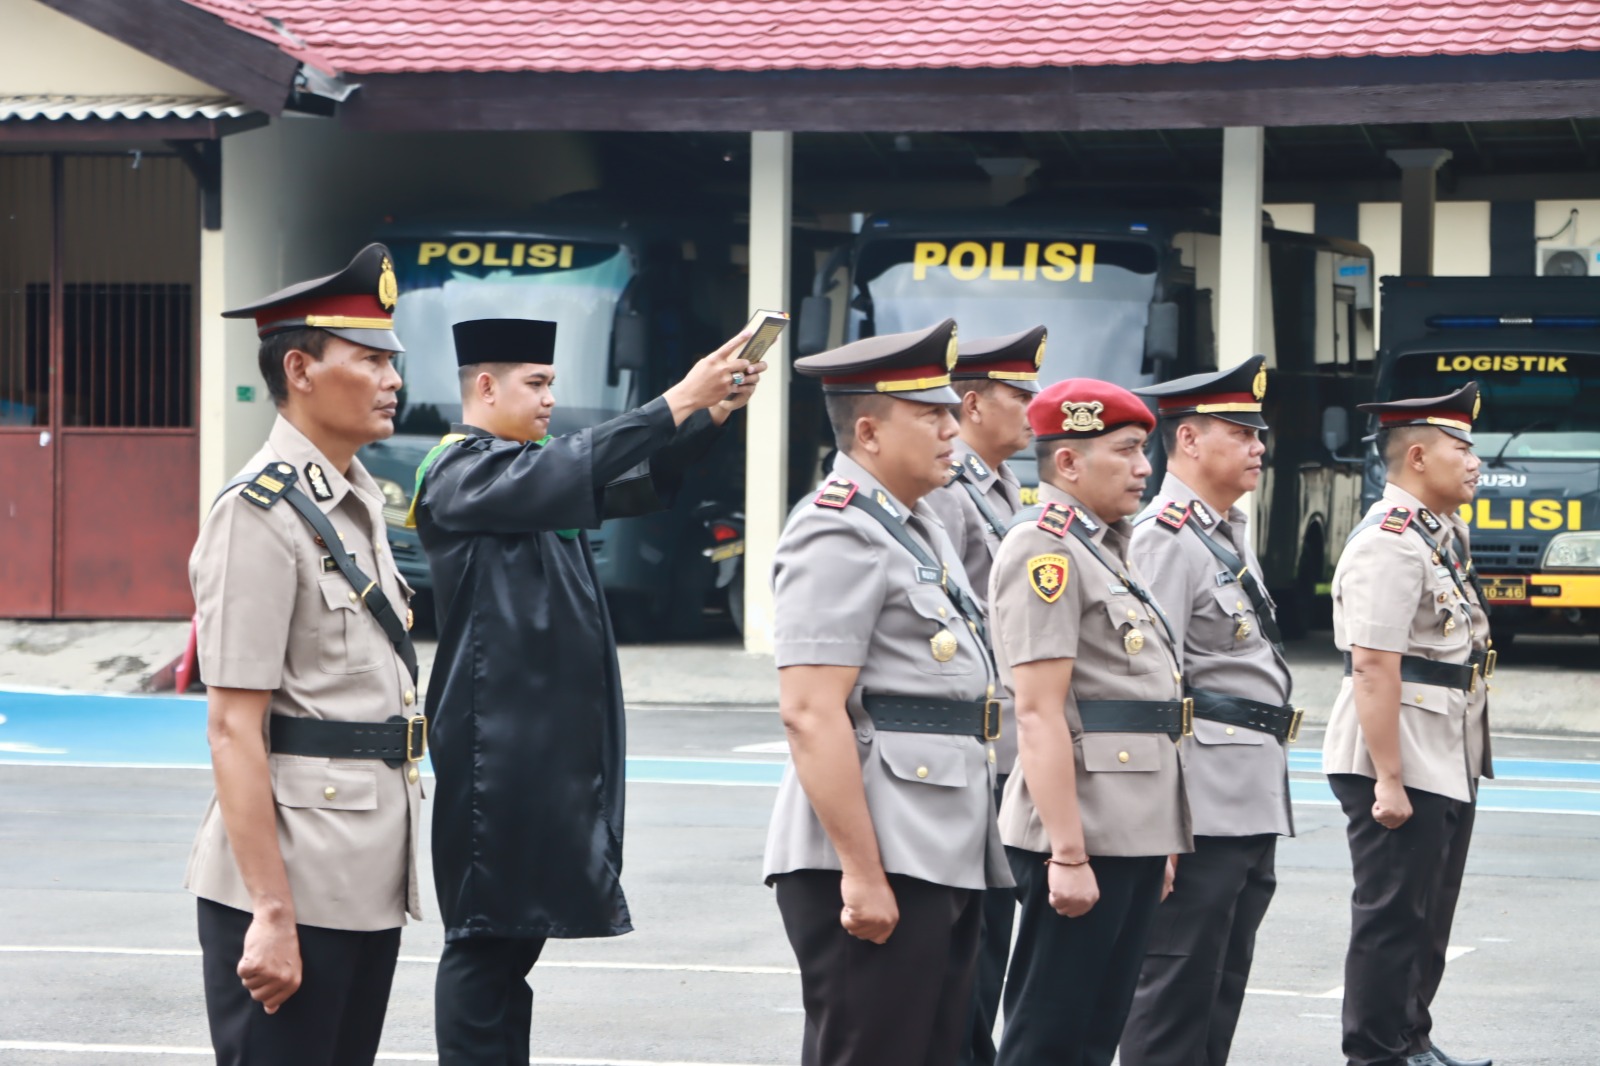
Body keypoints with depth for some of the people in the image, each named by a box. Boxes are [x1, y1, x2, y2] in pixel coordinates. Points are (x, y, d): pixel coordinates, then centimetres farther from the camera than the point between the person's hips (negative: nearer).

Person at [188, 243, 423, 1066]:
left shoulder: (361, 501, 15)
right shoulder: (261, 513, -13)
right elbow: (233, 727, -17)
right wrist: (272, 913, -21)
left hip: (370, 879, 9)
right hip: (296, 883, -9)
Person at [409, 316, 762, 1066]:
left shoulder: (530, 471, 17)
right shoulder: (458, 474, -10)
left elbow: (638, 483, 11)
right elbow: (568, 470, -24)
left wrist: (714, 413, -5)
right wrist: (677, 402, -26)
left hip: (553, 742, 9)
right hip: (498, 744, -9)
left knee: (521, 929, 12)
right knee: (487, 938, -5)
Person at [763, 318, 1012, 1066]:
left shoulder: (917, 527, 19)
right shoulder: (838, 536, -13)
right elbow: (811, 713, -21)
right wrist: (862, 874, -23)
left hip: (942, 858, 10)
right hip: (877, 862, -10)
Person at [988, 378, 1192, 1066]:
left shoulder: (1104, 550, 19)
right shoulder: (1045, 550, -12)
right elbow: (1039, 711, -19)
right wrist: (1069, 854, -23)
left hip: (1132, 833, 10)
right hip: (1085, 838, -10)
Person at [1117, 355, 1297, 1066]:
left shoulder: (1231, 533, 17)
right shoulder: (1165, 539, -14)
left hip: (1252, 804, 10)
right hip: (1203, 805, -10)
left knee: (1223, 987, 15)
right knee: (1176, 986, -4)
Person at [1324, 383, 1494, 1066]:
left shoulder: (1445, 534, 14)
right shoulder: (1391, 542, -18)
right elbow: (1373, 666, -23)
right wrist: (1388, 779, -26)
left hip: (1447, 768, 10)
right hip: (1400, 767, -10)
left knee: (1429, 916, 17)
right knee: (1392, 919, -3)